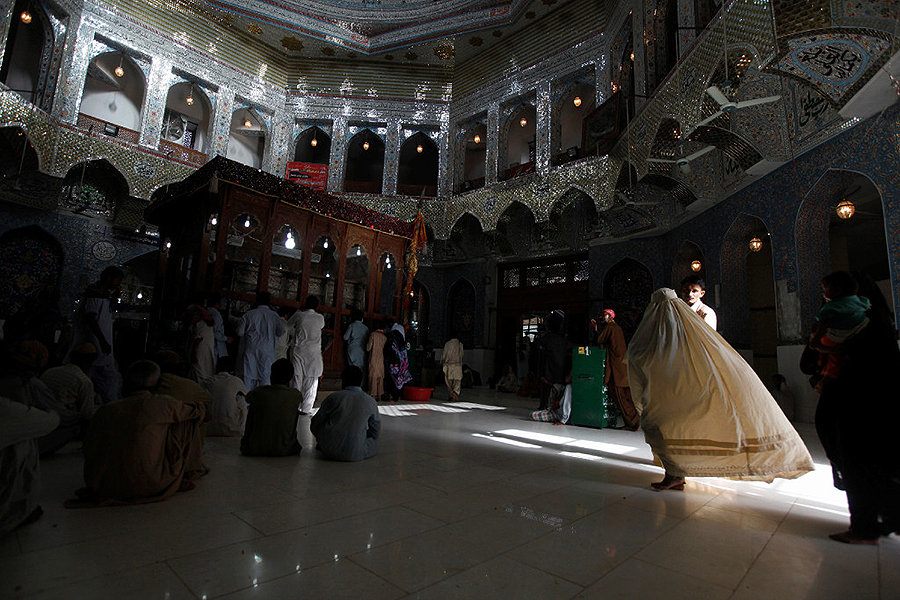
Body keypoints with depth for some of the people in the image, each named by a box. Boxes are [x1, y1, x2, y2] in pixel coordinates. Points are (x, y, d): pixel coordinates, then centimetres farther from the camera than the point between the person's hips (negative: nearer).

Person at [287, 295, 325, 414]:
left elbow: (288, 327, 9)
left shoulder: (299, 315, -4)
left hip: (298, 350, 0)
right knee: (311, 382, 5)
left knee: (297, 379, 8)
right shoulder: (320, 318, -1)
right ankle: (306, 409, 4)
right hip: (314, 353, 0)